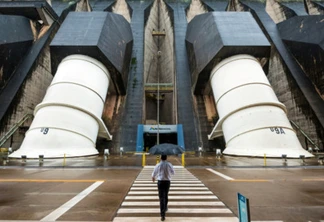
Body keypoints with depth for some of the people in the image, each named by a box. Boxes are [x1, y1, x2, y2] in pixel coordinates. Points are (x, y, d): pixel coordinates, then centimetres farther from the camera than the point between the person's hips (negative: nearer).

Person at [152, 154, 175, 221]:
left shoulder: (158, 165, -8)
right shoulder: (169, 164, -6)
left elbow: (154, 173, 5)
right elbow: (173, 172, 8)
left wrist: (153, 178, 27)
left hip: (160, 182, -2)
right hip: (167, 181, 2)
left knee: (162, 198, -1)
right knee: (166, 195, 25)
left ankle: (163, 214, -8)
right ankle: (165, 208, 44)